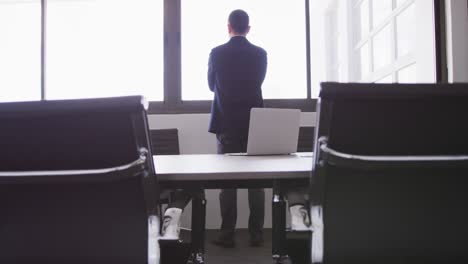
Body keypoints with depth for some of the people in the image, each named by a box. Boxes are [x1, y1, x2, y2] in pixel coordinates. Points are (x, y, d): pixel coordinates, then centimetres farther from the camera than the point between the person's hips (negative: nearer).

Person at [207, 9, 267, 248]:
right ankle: (256, 234, 12)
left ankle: (227, 235, 9)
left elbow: (211, 85, 9)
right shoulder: (260, 53, -1)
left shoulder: (217, 53, -4)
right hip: (254, 123, 1)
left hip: (226, 123, -1)